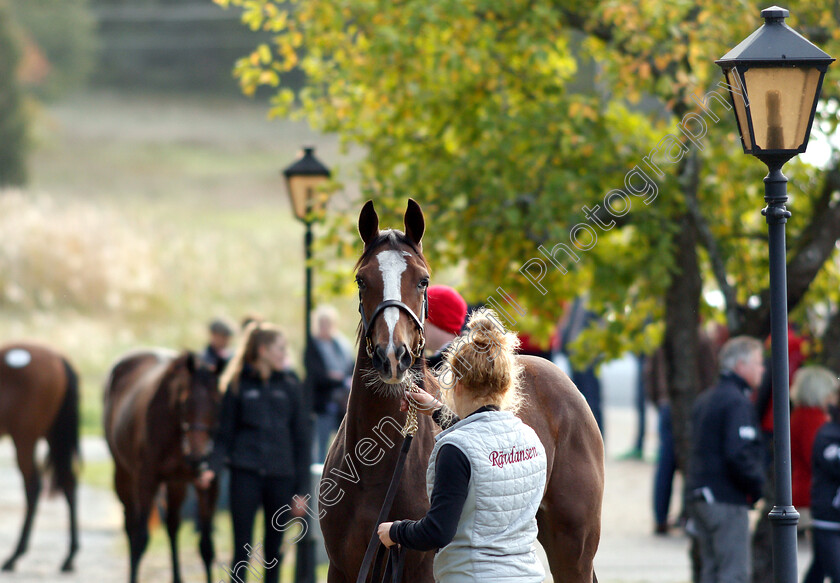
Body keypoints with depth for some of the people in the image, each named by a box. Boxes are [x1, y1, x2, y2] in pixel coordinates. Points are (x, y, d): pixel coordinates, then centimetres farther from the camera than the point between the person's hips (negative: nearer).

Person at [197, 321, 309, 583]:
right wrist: (214, 466, -16)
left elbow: (299, 440, 8)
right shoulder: (239, 384, 1)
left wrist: (301, 490, 4)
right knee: (242, 549, -3)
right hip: (246, 473, -2)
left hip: (281, 475, 2)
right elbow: (225, 433, 2)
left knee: (274, 550, 8)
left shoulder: (290, 386, 6)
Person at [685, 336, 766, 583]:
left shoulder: (704, 400, 16)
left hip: (698, 496, 9)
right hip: (727, 501, -9)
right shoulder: (737, 402, -14)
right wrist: (757, 484, -10)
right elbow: (738, 454, -24)